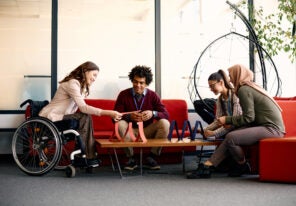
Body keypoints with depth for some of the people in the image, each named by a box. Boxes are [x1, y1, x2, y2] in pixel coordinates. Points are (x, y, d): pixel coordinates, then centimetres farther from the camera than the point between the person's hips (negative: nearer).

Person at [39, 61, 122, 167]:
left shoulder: (83, 86, 16)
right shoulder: (72, 83, -16)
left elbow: (81, 108, 4)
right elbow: (83, 108, -25)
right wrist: (108, 113, -29)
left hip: (60, 116, 9)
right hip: (50, 118, -9)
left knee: (85, 118, -10)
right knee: (85, 118, -20)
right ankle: (88, 157, -15)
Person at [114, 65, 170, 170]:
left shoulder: (152, 95, -2)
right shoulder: (123, 95, -5)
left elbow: (166, 114, -8)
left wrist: (153, 113, -29)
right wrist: (129, 116, -30)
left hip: (148, 131, 1)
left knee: (165, 123, -24)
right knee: (120, 124, -32)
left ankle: (151, 157, -11)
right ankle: (131, 158, -16)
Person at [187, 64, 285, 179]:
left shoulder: (244, 89, -10)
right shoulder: (251, 86, 20)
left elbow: (249, 117, -15)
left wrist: (228, 120, -4)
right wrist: (231, 122, 12)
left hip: (272, 129, -10)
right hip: (273, 127, 10)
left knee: (231, 137, -21)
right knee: (231, 137, 0)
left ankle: (243, 166, 4)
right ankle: (206, 167, -5)